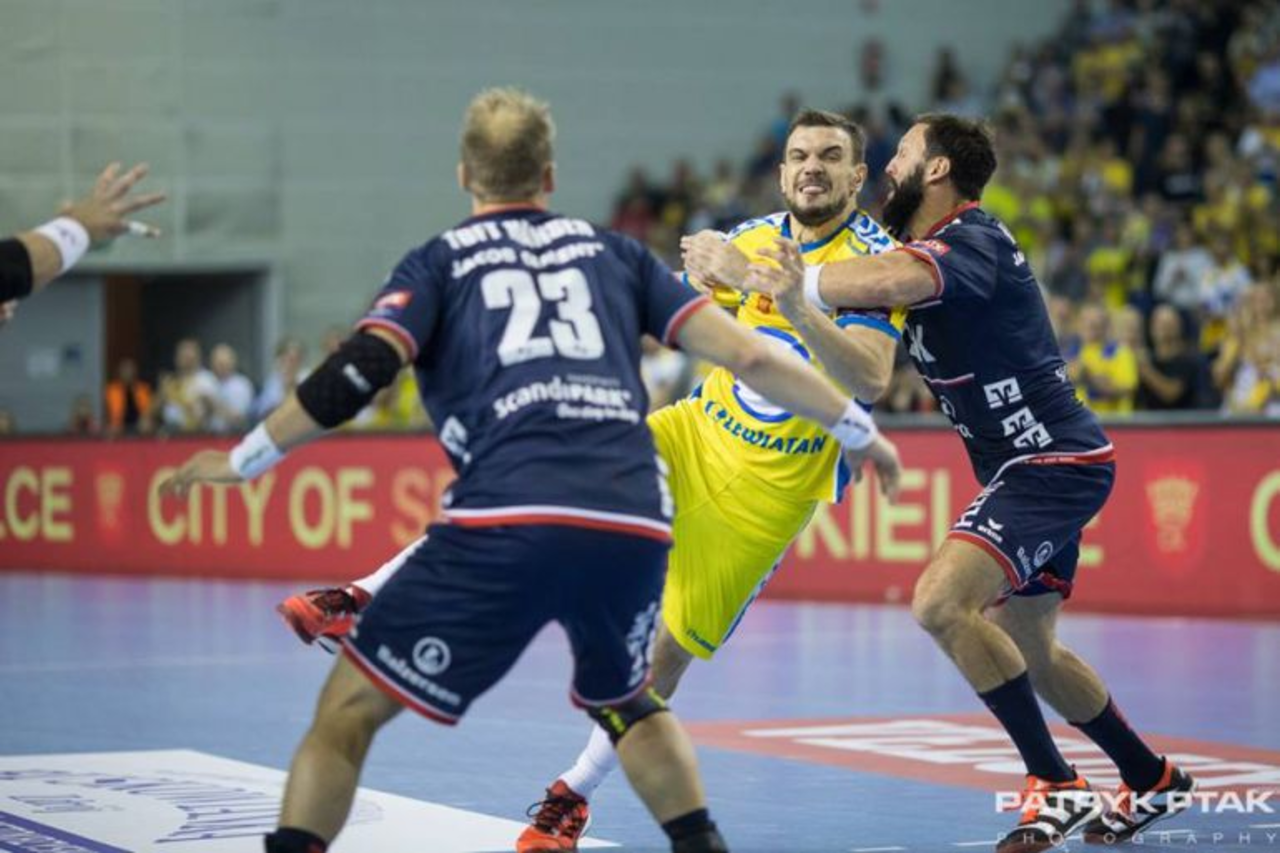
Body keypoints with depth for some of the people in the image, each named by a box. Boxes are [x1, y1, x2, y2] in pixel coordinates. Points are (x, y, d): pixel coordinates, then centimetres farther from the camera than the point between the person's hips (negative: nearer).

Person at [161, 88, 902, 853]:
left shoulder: (440, 263, 17)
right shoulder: (613, 252, 25)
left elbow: (357, 375, 1)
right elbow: (747, 355, 19)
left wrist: (243, 461, 11)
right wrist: (860, 430, 29)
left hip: (510, 520, -3)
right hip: (636, 521, 4)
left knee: (350, 705, 9)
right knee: (624, 701, 33)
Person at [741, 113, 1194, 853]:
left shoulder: (972, 241, -18)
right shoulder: (928, 248, 14)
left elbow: (892, 281, -40)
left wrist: (795, 284, -39)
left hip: (1054, 461, -11)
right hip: (1035, 466, 11)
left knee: (942, 602, -24)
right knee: (1030, 651, 19)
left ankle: (1056, 789, -16)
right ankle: (1153, 781, 35)